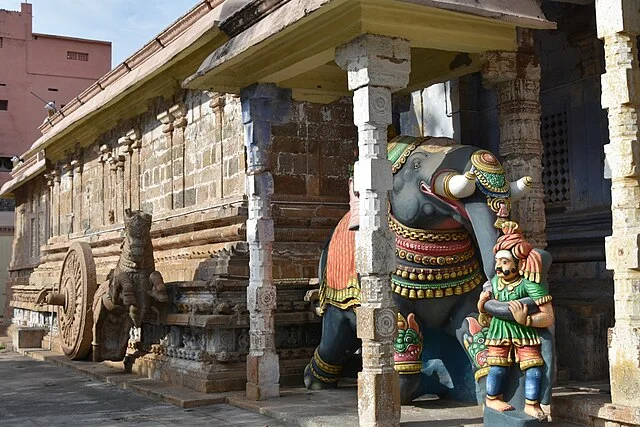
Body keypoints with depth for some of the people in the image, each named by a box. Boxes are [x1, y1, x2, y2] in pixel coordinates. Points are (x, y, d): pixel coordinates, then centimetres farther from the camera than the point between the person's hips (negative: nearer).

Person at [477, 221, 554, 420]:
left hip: (524, 332, -3)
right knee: (498, 366, -1)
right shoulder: (494, 282, -1)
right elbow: (483, 310, 17)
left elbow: (548, 318, -20)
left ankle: (531, 404, 11)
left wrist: (525, 320, -32)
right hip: (499, 331, 3)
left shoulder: (529, 285, -19)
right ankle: (492, 398, 21)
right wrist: (482, 302, -7)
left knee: (533, 366, -7)